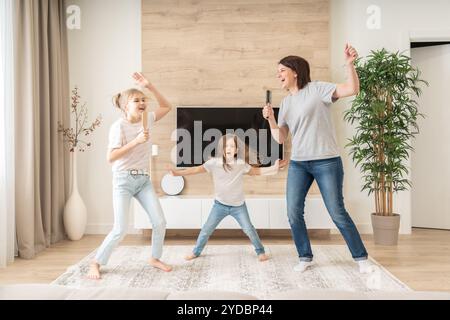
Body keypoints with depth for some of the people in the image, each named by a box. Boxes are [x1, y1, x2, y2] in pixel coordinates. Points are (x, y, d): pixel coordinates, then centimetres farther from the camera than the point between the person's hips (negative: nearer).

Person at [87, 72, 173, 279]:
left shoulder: (146, 120, 3)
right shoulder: (119, 126, -14)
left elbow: (167, 107, 12)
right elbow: (111, 157, -19)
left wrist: (149, 87, -1)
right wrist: (136, 141, -25)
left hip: (143, 180, 6)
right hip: (124, 180, -6)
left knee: (160, 222, 0)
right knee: (120, 230, -10)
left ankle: (155, 258, 22)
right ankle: (96, 263, 10)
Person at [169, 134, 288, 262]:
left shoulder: (241, 164, -10)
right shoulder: (214, 162, -14)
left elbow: (256, 171, 2)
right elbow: (197, 169, -16)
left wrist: (274, 168, -8)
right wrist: (178, 173, -25)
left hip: (238, 205, 0)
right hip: (220, 204, 0)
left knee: (249, 229, 3)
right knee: (207, 229, 4)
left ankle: (260, 251, 23)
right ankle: (196, 251, 23)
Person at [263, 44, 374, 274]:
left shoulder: (317, 89, -4)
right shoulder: (286, 103, 12)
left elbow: (353, 90, -15)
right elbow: (280, 138, 10)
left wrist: (349, 64, -29)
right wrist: (270, 119, -6)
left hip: (326, 162, -6)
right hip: (298, 164, 6)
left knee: (337, 213, -2)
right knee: (293, 213, 1)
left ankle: (361, 258, 14)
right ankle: (305, 257, 18)